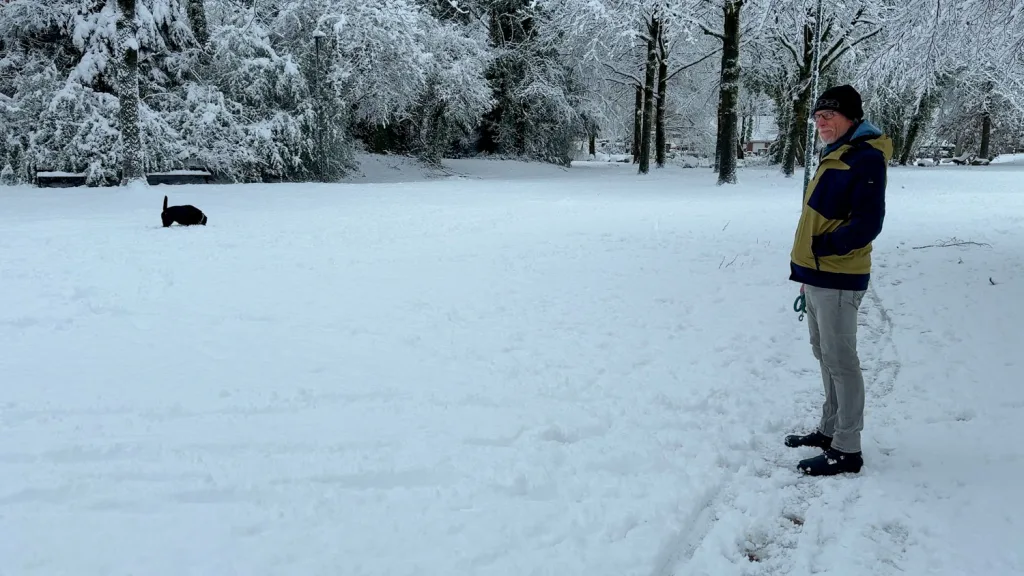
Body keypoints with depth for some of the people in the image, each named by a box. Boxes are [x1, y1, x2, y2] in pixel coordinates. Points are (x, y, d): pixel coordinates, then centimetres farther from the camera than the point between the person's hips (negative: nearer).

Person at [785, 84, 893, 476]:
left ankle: (847, 449, 4)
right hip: (817, 276, 10)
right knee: (825, 356, 17)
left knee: (840, 361, -4)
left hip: (837, 280, -10)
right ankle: (830, 429, 30)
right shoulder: (834, 156, 16)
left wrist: (823, 247, -21)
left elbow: (867, 223, -22)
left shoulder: (865, 158, -14)